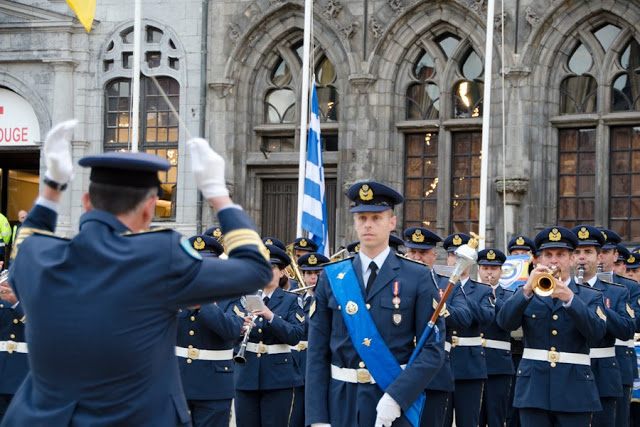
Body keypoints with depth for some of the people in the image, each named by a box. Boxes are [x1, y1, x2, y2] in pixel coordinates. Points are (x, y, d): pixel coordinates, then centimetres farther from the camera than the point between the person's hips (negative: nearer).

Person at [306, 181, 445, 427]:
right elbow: (317, 352, 3)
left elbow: (433, 349, -6)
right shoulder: (332, 278, 6)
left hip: (394, 407, -2)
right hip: (342, 404, 2)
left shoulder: (418, 278, 0)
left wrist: (395, 397, -17)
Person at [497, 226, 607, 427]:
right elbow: (505, 323, -4)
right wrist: (528, 289, -17)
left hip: (575, 392, 0)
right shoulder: (526, 293, 13)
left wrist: (569, 298, -20)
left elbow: (598, 331, -8)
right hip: (533, 388, 1)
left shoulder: (591, 297, 10)